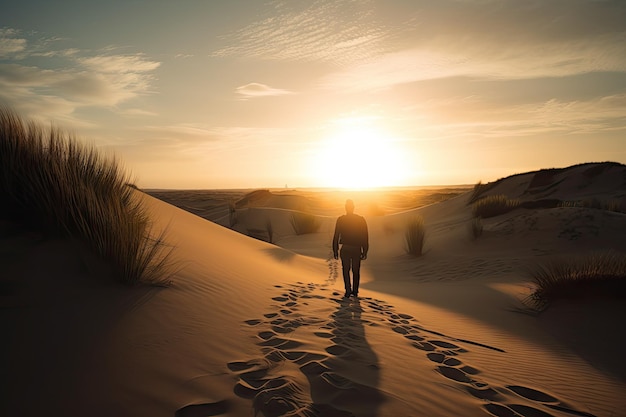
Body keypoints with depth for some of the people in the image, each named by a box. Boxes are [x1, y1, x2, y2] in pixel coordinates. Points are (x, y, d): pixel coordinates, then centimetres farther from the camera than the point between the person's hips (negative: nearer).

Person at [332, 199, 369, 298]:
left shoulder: (341, 219, -4)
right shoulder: (361, 219, 0)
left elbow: (336, 236, -4)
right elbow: (365, 237, 0)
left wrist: (335, 250, 2)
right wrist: (365, 251, 4)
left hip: (345, 249, -1)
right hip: (357, 249, 2)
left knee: (346, 270, 5)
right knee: (356, 271, 13)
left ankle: (348, 291, -3)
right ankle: (355, 291, 17)